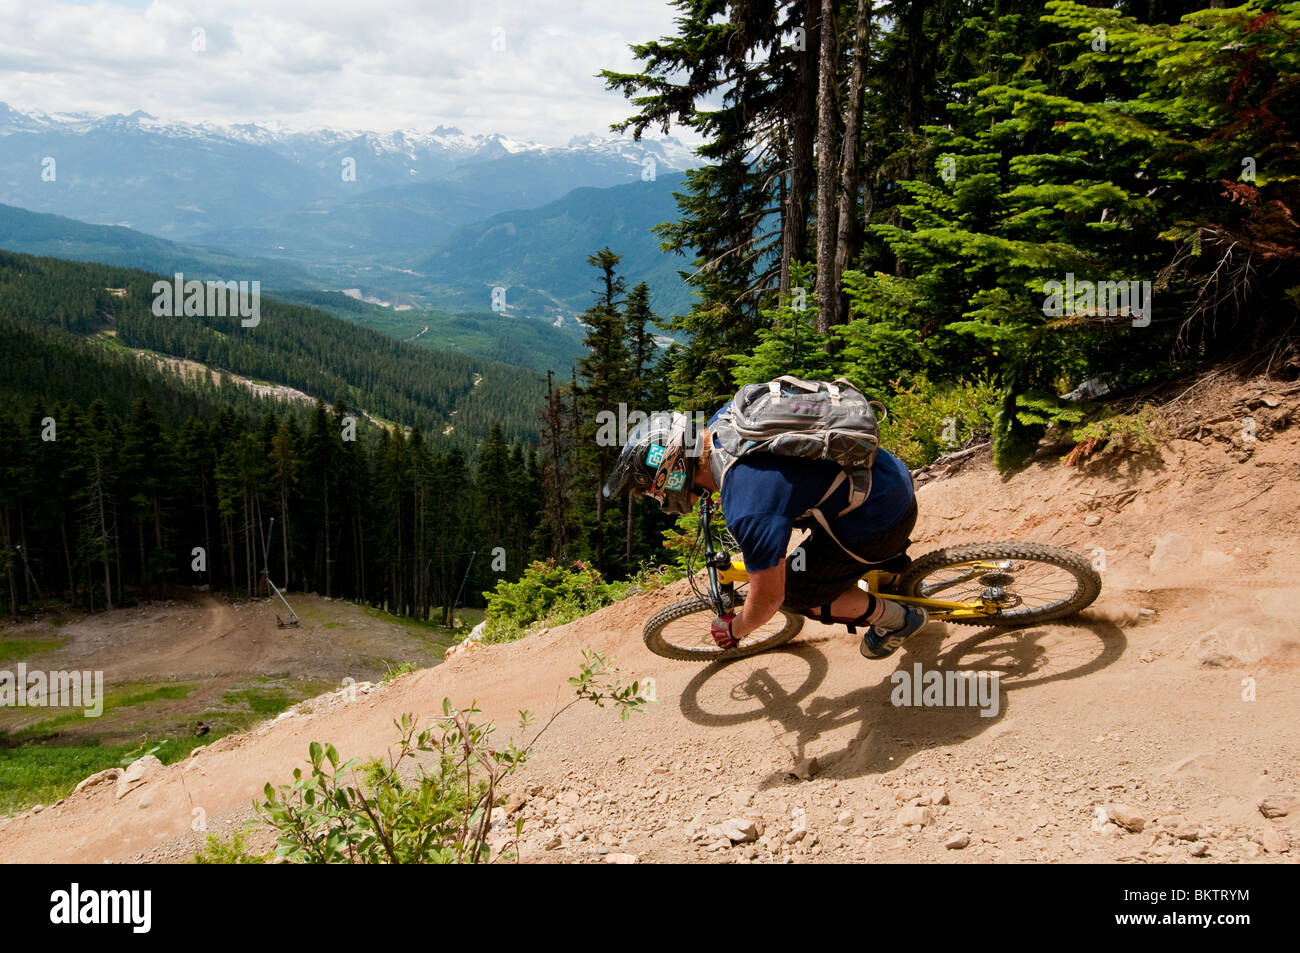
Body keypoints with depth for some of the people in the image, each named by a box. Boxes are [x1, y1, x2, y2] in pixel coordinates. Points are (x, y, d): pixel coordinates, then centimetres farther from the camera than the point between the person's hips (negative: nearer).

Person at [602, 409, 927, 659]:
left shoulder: (748, 511, -30)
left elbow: (768, 599, -18)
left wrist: (733, 630, 4)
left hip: (882, 522, -8)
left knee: (797, 592, 5)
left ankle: (895, 618, 18)